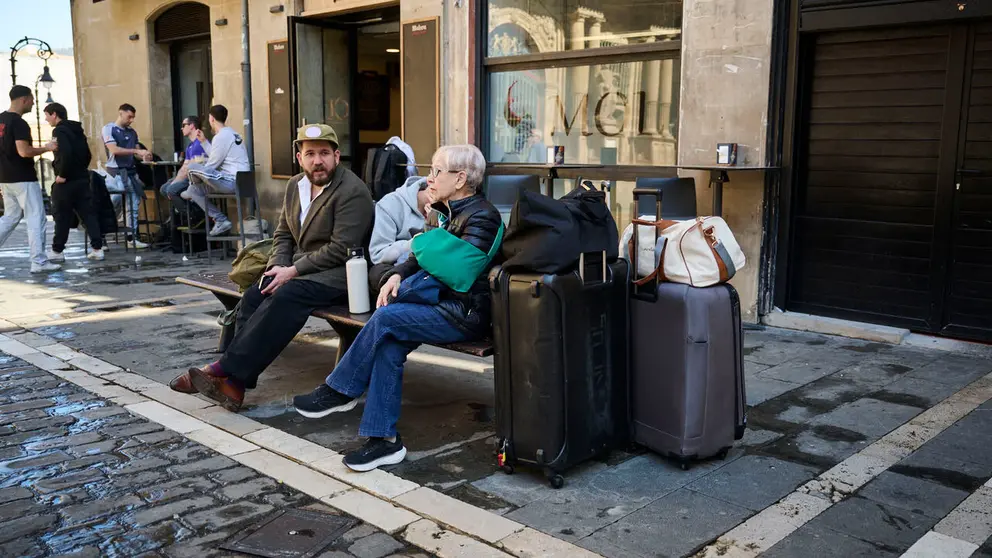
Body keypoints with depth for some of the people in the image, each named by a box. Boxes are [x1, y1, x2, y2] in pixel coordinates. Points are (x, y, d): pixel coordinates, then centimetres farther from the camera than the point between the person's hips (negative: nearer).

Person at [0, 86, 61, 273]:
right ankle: (39, 262, -5)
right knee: (37, 219, -4)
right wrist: (46, 148, -12)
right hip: (23, 179, -9)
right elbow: (24, 151, -25)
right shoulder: (19, 123, -16)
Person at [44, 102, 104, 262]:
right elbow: (88, 154, 18)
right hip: (82, 179, 8)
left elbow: (66, 154, -25)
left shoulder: (60, 131, -11)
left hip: (66, 181, -8)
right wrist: (81, 170, 15)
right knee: (88, 214, 5)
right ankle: (97, 248, 1)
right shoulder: (77, 130, 15)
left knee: (61, 217, 1)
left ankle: (57, 252, 9)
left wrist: (62, 175, -18)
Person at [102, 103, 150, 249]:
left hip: (131, 171, 6)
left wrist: (144, 156, -7)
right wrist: (136, 151, -19)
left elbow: (136, 152, 17)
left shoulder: (132, 132, 16)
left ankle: (131, 236, 6)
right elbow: (114, 149, -14)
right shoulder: (109, 129, -3)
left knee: (134, 204, 2)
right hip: (116, 172, -6)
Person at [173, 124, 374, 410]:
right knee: (254, 294, -17)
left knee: (286, 295, -31)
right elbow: (283, 233, 19)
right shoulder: (295, 185, 13)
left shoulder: (353, 191, -13)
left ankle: (227, 370, -31)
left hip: (338, 272, -8)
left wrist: (293, 271, -18)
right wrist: (278, 267, -2)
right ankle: (234, 381, -24)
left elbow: (340, 249, -18)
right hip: (298, 269, 8)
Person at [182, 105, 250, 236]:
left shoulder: (220, 137, -12)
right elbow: (216, 158, 24)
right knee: (196, 189, 18)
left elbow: (212, 166, -9)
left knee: (193, 168, -13)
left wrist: (197, 170, 10)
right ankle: (221, 220, 10)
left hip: (231, 182, -10)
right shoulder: (232, 133, 18)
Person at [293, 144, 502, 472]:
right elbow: (418, 258, 17)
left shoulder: (481, 216, -12)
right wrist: (397, 275, -5)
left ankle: (339, 390, -6)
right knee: (389, 344, -19)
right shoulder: (440, 211, 16)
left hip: (466, 313, -8)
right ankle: (383, 439, -15)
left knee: (386, 317, -23)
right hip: (443, 302, 9)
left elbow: (456, 274, -22)